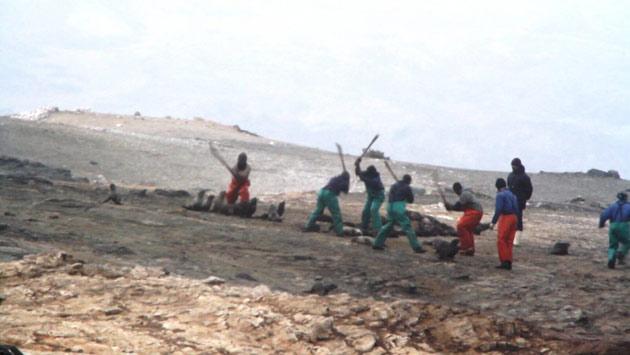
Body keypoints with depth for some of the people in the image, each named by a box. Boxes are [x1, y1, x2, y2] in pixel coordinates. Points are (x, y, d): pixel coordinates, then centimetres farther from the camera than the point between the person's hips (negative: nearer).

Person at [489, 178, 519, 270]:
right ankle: (509, 263, 11)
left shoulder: (500, 195, -9)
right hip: (514, 217, 8)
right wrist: (516, 221, 18)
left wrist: (493, 222, -14)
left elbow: (498, 210, -17)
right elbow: (516, 209, 14)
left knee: (501, 241, -4)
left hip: (505, 217, -8)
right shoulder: (512, 194, 16)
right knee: (509, 241, 11)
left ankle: (505, 261, -10)